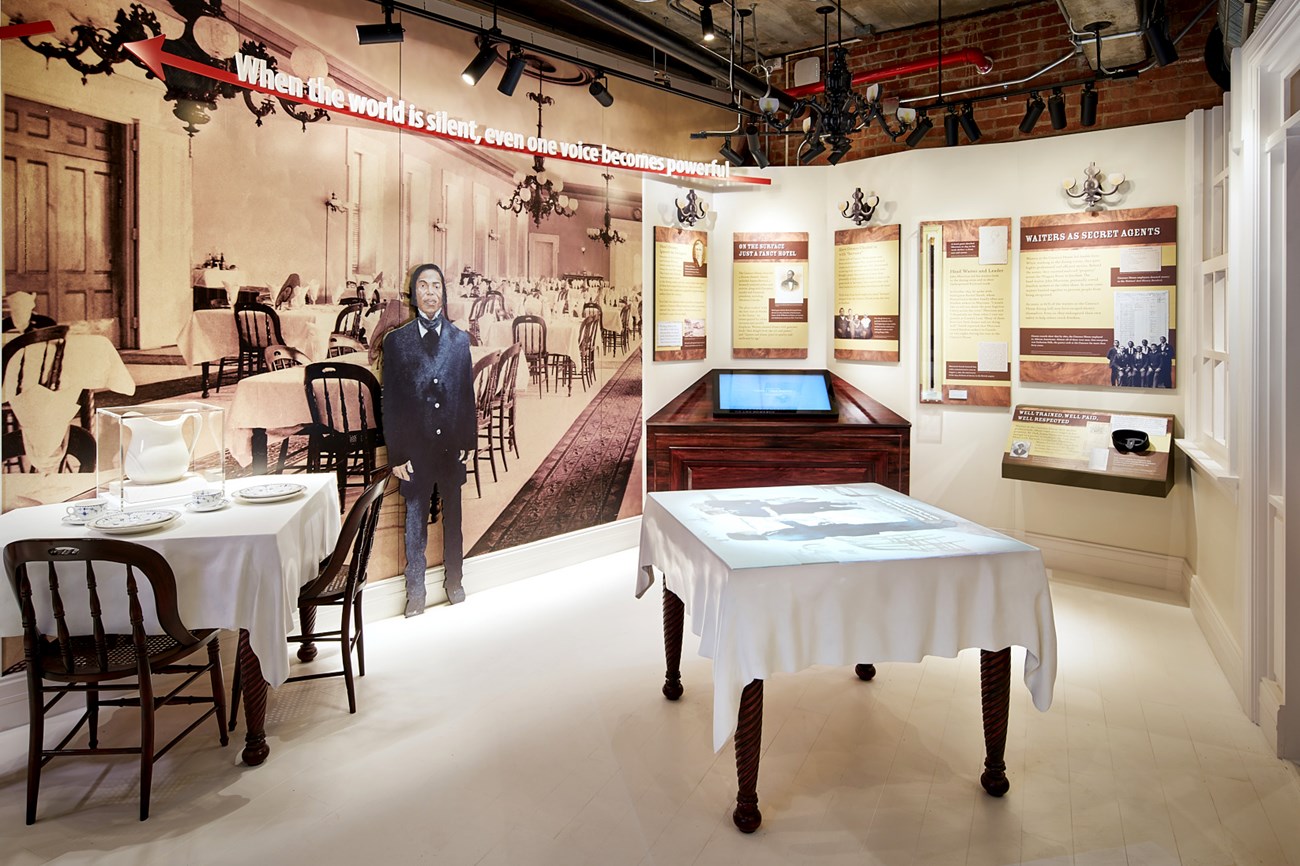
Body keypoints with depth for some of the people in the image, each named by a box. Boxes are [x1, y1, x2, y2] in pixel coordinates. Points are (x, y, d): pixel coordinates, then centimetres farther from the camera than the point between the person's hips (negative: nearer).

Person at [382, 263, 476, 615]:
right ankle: (415, 591, 21)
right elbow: (390, 401, -2)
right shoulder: (396, 340, -1)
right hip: (416, 449, -2)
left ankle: (453, 580, 30)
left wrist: (467, 440, 1)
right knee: (415, 523, 8)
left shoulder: (460, 339, 4)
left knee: (453, 519, 14)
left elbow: (467, 392, 6)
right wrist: (396, 454, -6)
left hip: (452, 447, 2)